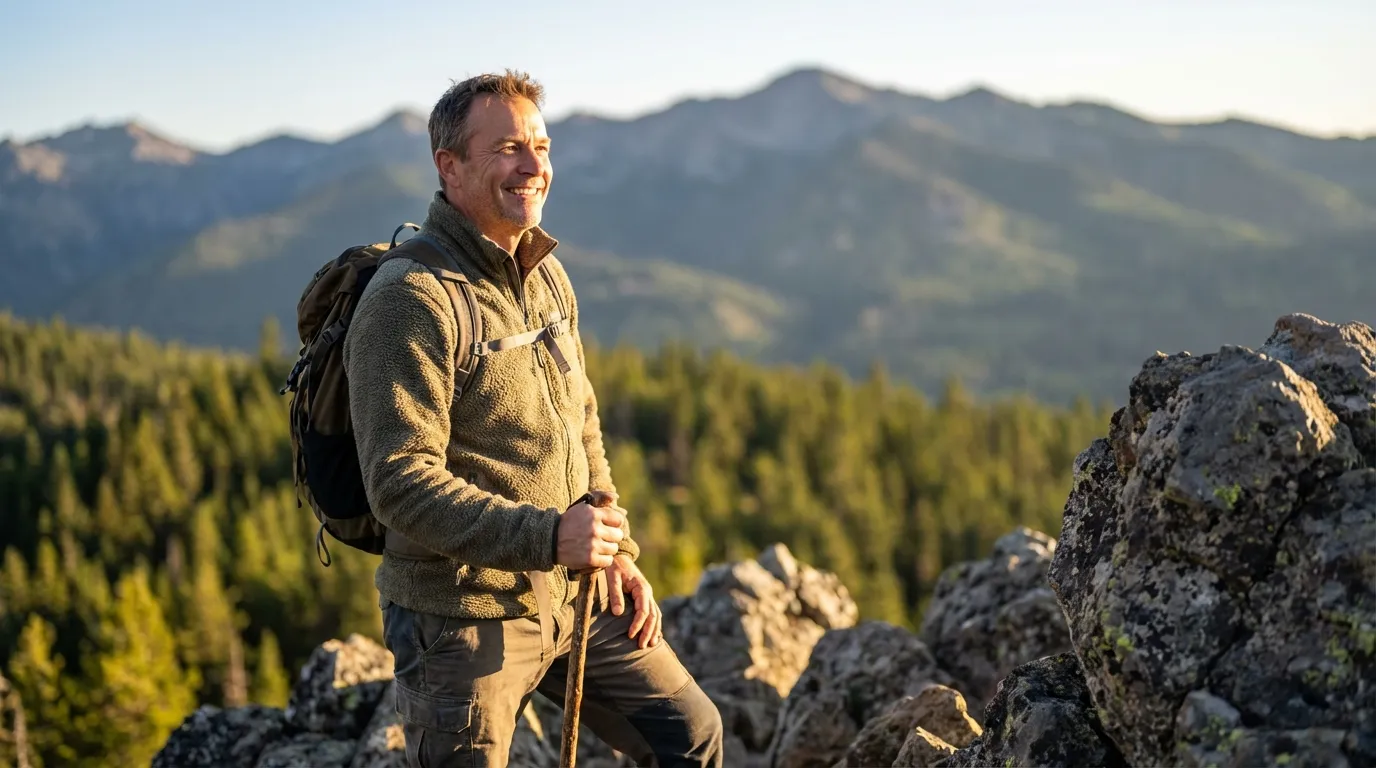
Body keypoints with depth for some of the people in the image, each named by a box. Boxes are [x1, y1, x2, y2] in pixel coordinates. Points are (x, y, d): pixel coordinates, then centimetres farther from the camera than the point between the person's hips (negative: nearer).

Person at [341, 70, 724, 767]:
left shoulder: (546, 274, 8)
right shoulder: (411, 298, -19)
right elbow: (401, 483, -25)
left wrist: (615, 550, 11)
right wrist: (547, 533, -33)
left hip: (572, 597, 8)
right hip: (463, 614, -8)